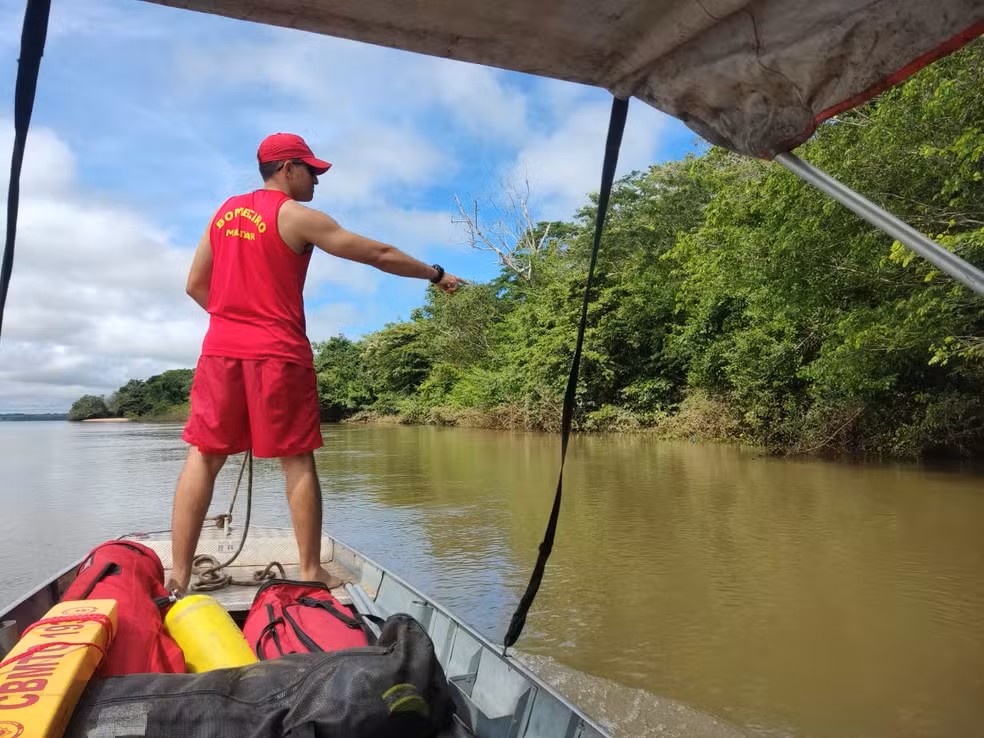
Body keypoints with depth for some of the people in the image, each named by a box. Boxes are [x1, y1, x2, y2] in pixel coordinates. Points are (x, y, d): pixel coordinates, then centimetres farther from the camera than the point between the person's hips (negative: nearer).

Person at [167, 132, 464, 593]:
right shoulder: (297, 216, -3)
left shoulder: (225, 211, 16)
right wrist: (436, 275, 8)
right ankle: (310, 571, 9)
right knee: (297, 461, 3)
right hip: (279, 353, -5)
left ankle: (178, 577, 6)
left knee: (203, 457, 7)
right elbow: (379, 255, -2)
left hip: (220, 348, 6)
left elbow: (195, 285, 18)